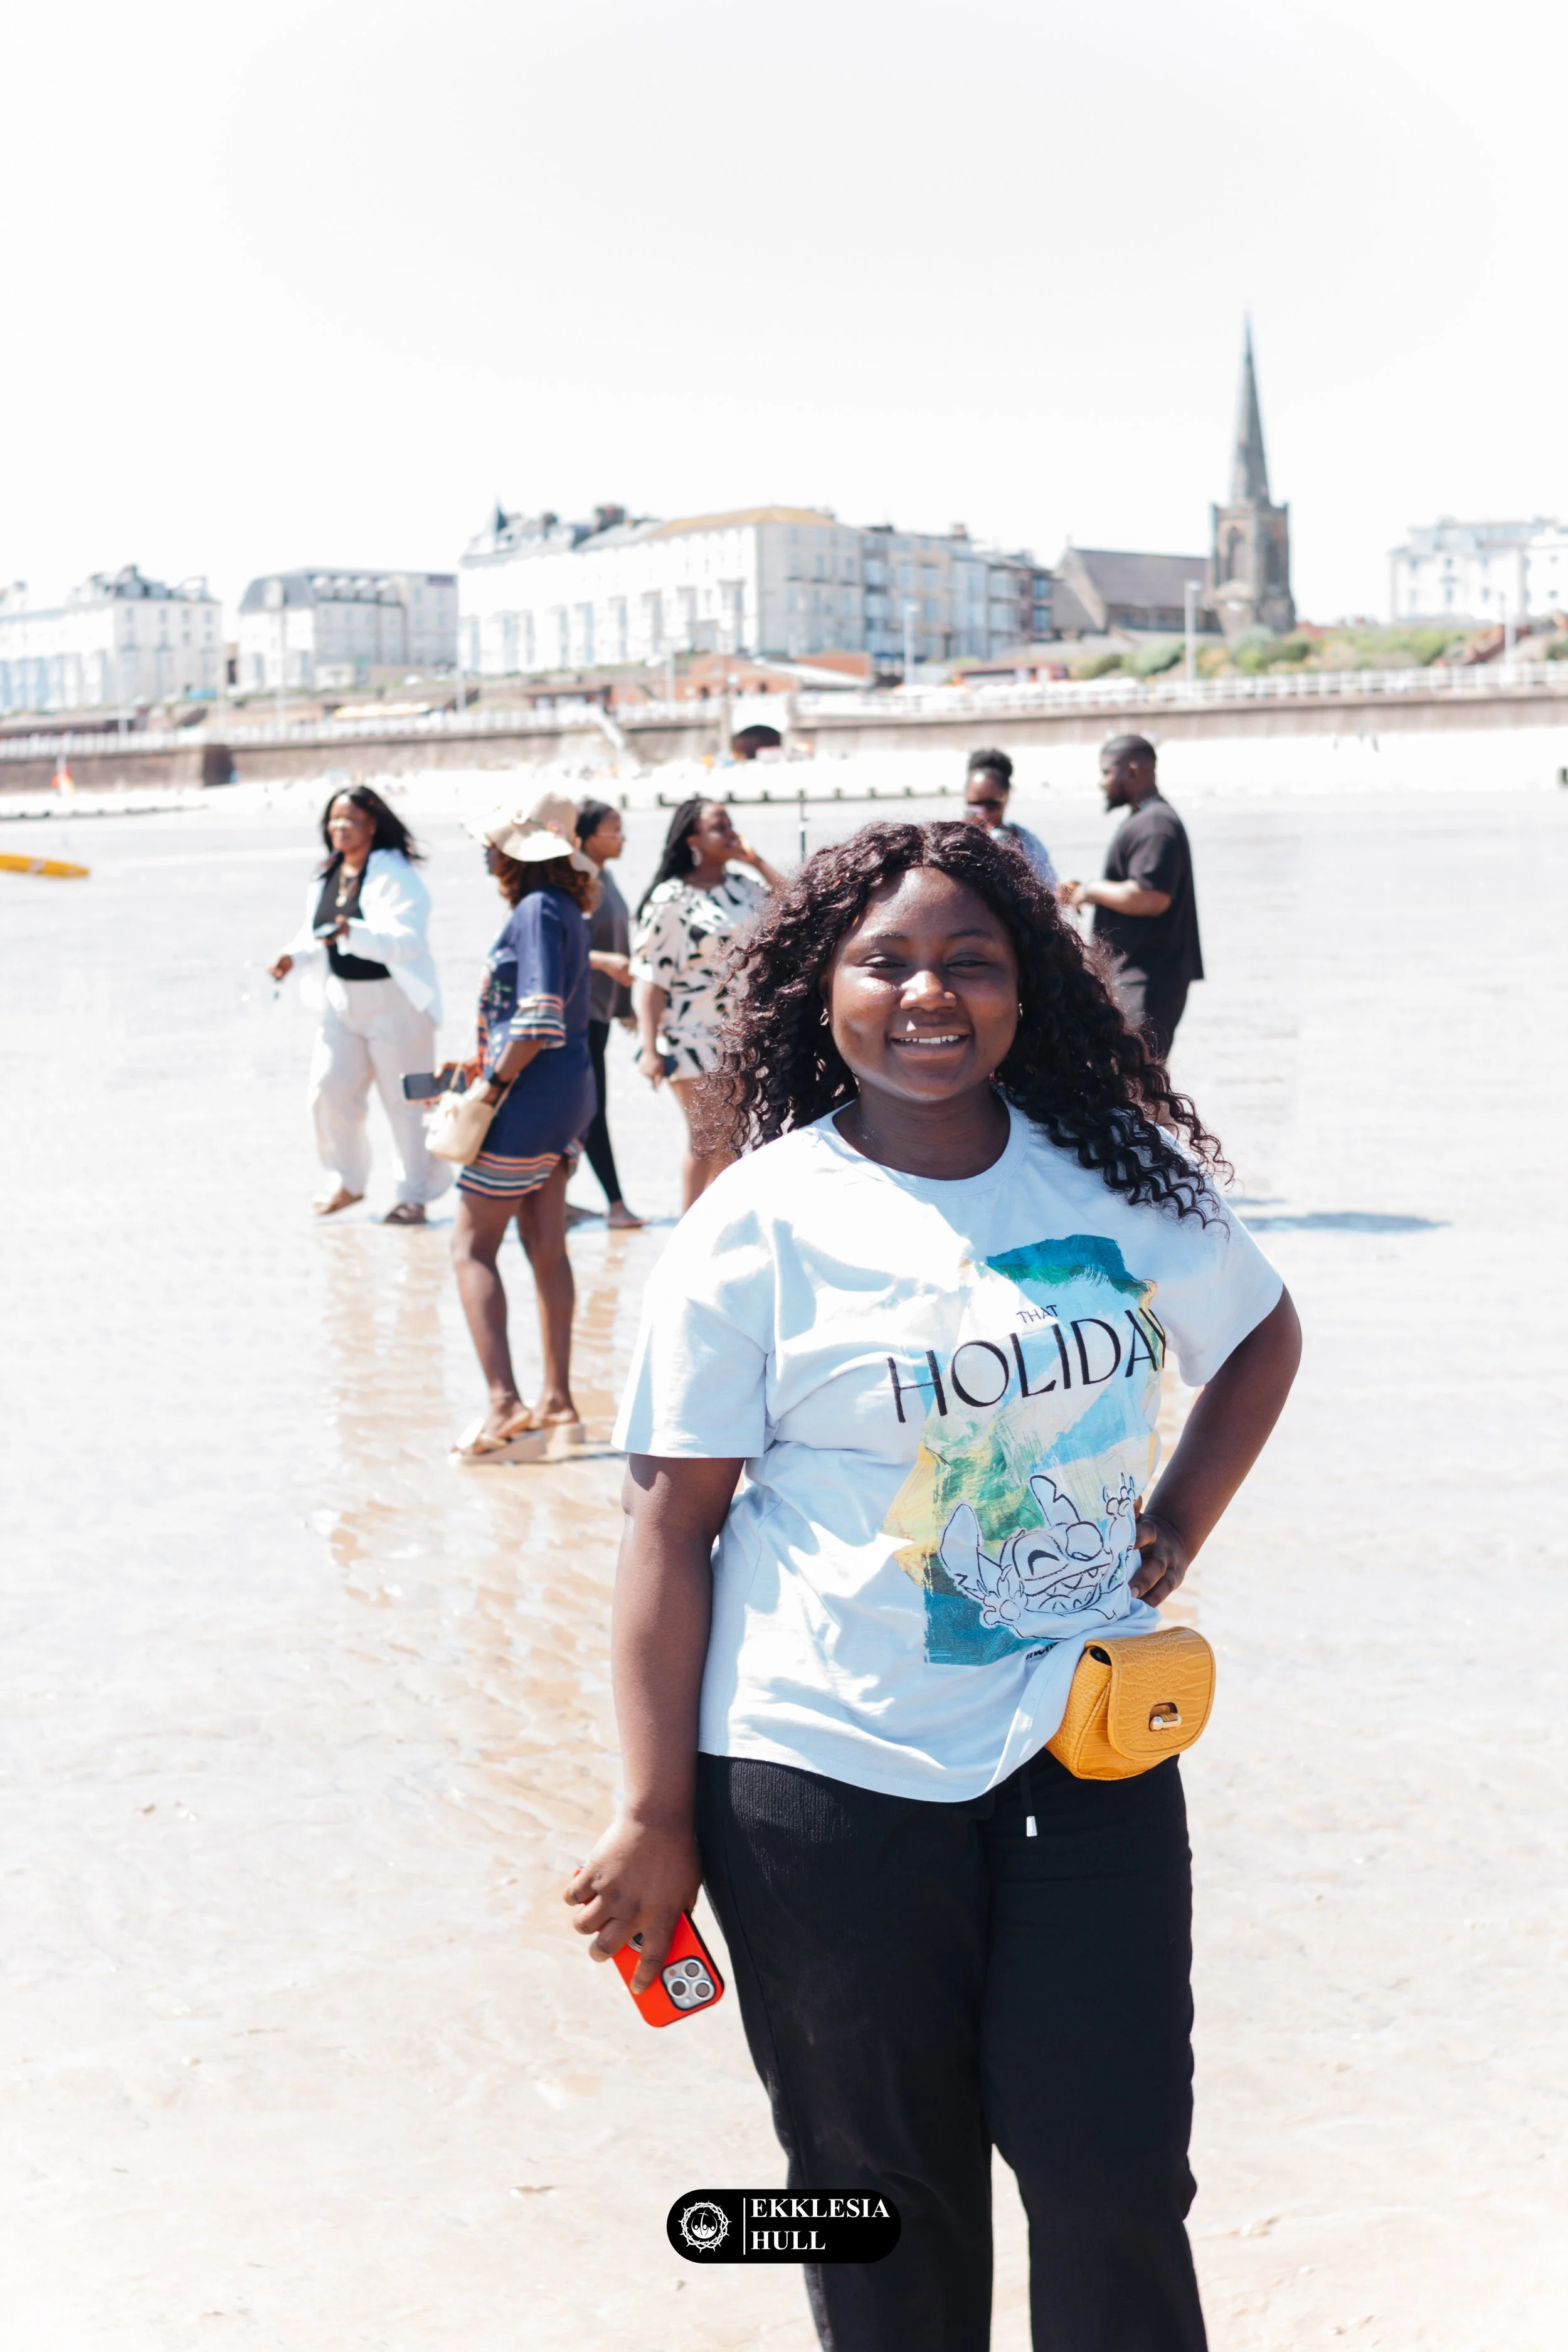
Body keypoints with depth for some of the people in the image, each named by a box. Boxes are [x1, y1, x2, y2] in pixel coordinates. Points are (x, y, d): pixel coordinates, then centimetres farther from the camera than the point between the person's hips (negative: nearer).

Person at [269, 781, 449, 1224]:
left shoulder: (395, 875, -15)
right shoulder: (325, 877, 6)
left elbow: (408, 939, -26)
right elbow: (314, 931, 17)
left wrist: (354, 933, -38)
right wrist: (294, 956, -3)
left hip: (395, 1002, -6)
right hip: (341, 1000, 6)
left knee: (406, 1102, 1)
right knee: (329, 1092, 3)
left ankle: (416, 1195, 14)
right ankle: (347, 1182, 23)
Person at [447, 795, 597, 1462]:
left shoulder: (537, 911, -16)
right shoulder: (561, 908, 13)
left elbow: (539, 1019, -24)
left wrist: (492, 1086, -17)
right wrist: (487, 1065, 17)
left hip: (529, 1101, -10)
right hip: (564, 1094, 10)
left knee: (472, 1246, -4)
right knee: (546, 1248, 12)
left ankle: (505, 1404, -12)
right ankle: (557, 1402, 16)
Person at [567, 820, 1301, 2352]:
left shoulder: (1125, 1175, 2)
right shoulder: (761, 1224, -8)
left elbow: (1259, 1335, 21)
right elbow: (671, 1522, -8)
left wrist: (1177, 1523, 6)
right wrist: (657, 1818, -10)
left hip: (1087, 1756, 3)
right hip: (828, 1778, -2)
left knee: (1116, 2179, 5)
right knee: (885, 2196, 11)